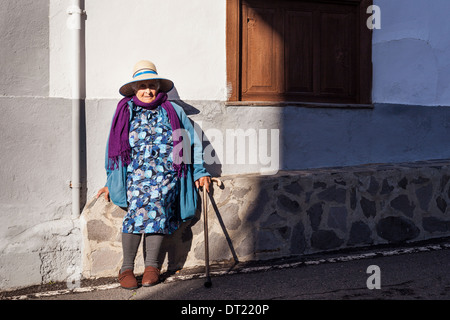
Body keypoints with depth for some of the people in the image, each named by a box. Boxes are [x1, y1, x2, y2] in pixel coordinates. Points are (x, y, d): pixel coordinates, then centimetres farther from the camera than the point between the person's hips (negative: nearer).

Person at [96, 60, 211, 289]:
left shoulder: (173, 111, 13)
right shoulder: (125, 112, 14)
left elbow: (192, 142, 18)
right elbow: (115, 149, 19)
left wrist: (200, 172, 11)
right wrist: (111, 182, 15)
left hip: (166, 173, 0)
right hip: (135, 174, 0)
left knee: (156, 203, -28)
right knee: (137, 205, -27)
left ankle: (151, 266, -19)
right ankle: (126, 268, -20)